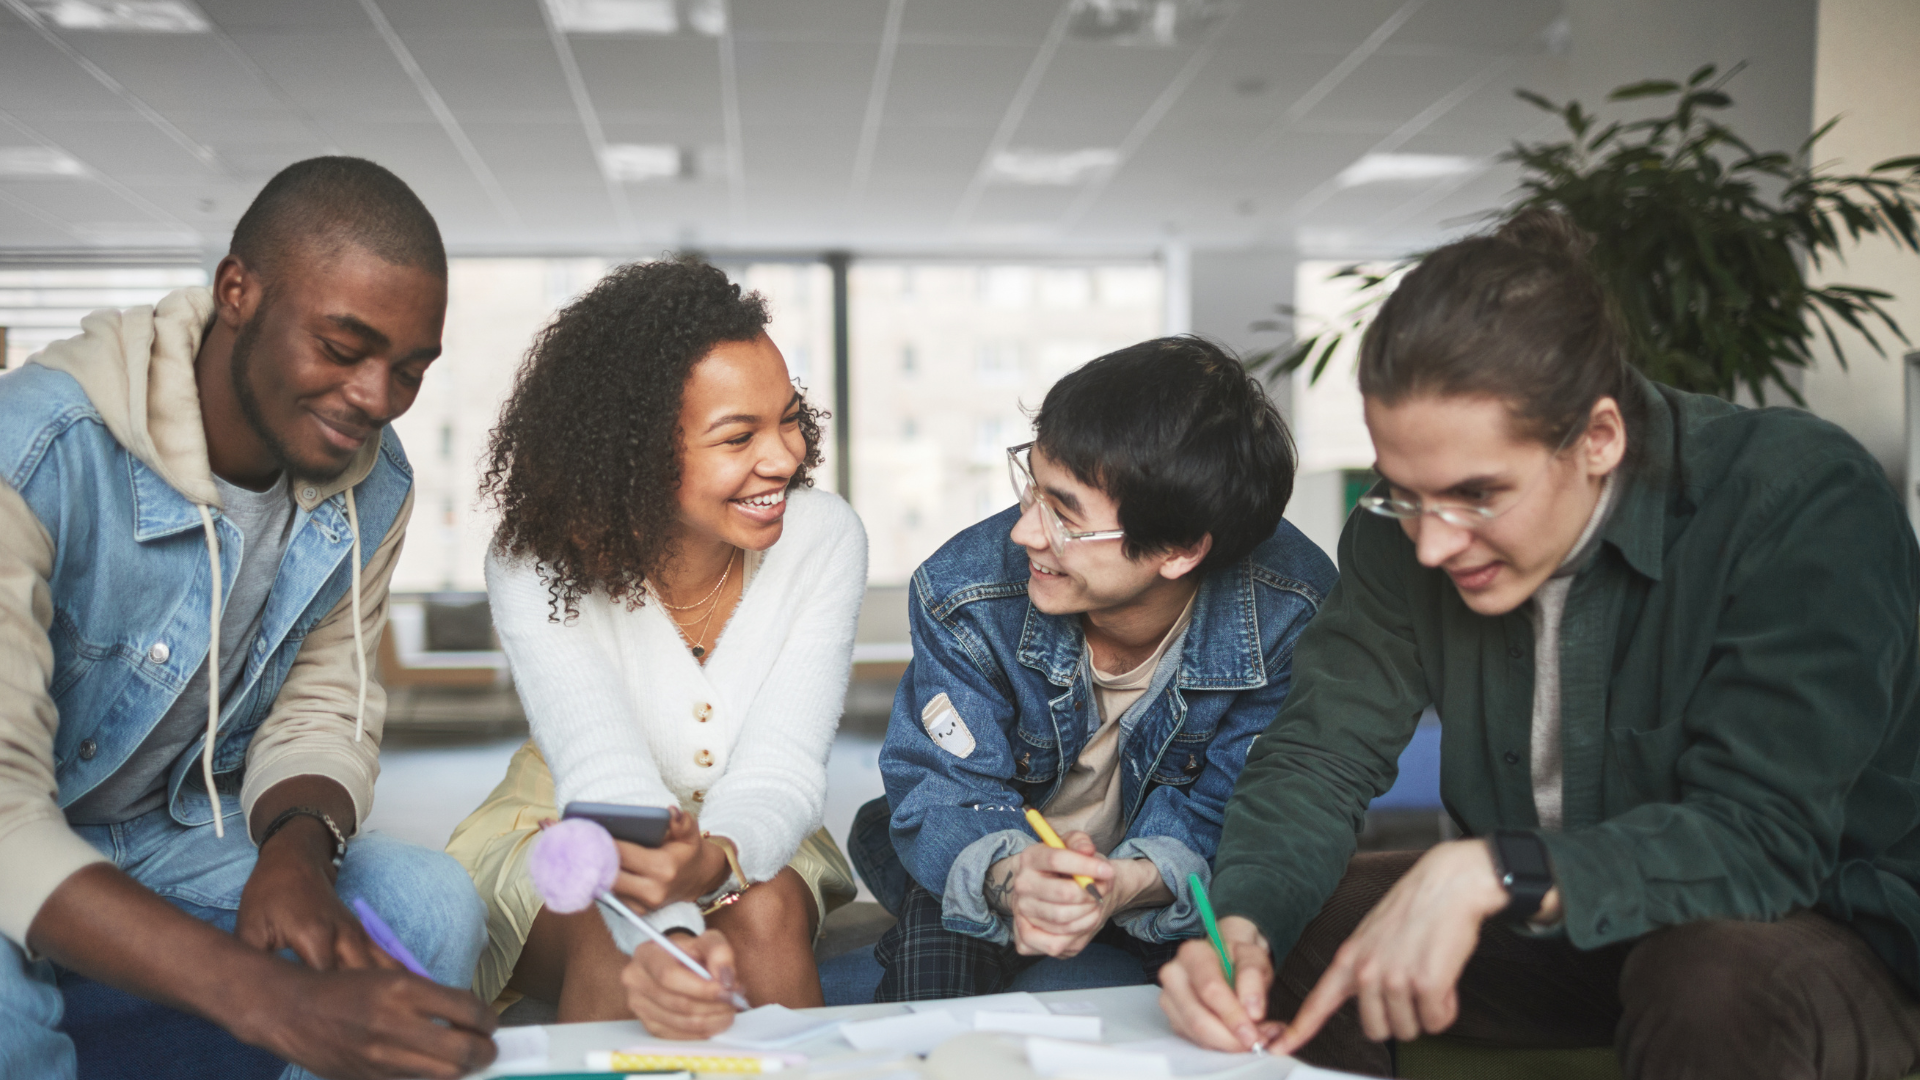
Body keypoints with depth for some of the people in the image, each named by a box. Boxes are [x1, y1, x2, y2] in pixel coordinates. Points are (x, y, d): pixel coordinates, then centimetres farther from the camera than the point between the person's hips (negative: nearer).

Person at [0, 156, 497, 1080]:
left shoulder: (373, 487, -7)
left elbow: (322, 709, 1)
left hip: (178, 831, 5)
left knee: (433, 906, -19)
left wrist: (299, 846, -25)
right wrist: (272, 999, -48)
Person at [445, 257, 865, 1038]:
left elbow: (781, 771, -23)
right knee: (611, 948, -33)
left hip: (746, 845, 2)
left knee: (767, 914, -31)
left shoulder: (823, 540, -17)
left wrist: (710, 860, -47)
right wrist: (668, 937, -54)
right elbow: (606, 778, -34)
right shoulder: (537, 563, -22)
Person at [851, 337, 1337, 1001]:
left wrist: (1131, 882, -43)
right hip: (1005, 863, 0)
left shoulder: (1289, 619, -26)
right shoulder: (963, 594, -25)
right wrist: (1009, 876, -45)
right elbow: (946, 794, -20)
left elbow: (1222, 819, -19)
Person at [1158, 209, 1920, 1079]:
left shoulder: (1806, 507, -25)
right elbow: (1321, 748, -11)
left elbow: (1764, 836, -30)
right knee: (1277, 933, -14)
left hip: (1818, 930, -3)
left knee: (1718, 982, -36)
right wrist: (1240, 927, -30)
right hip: (1547, 928, 4)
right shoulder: (1408, 524, -9)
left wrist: (1487, 875, -42)